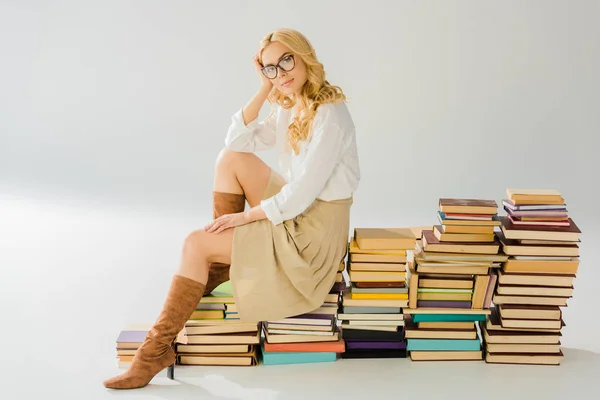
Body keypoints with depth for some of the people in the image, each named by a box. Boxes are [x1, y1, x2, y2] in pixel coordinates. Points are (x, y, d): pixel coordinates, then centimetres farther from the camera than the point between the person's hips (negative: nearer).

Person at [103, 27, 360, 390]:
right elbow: (237, 141, 6)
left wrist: (244, 216, -13)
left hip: (316, 229, -8)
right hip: (297, 210, 9)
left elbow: (302, 192, -23)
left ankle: (159, 348, -4)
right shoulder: (291, 108, 9)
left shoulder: (328, 114, -20)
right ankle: (220, 263, 6)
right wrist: (265, 90, -4)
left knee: (196, 244, -12)